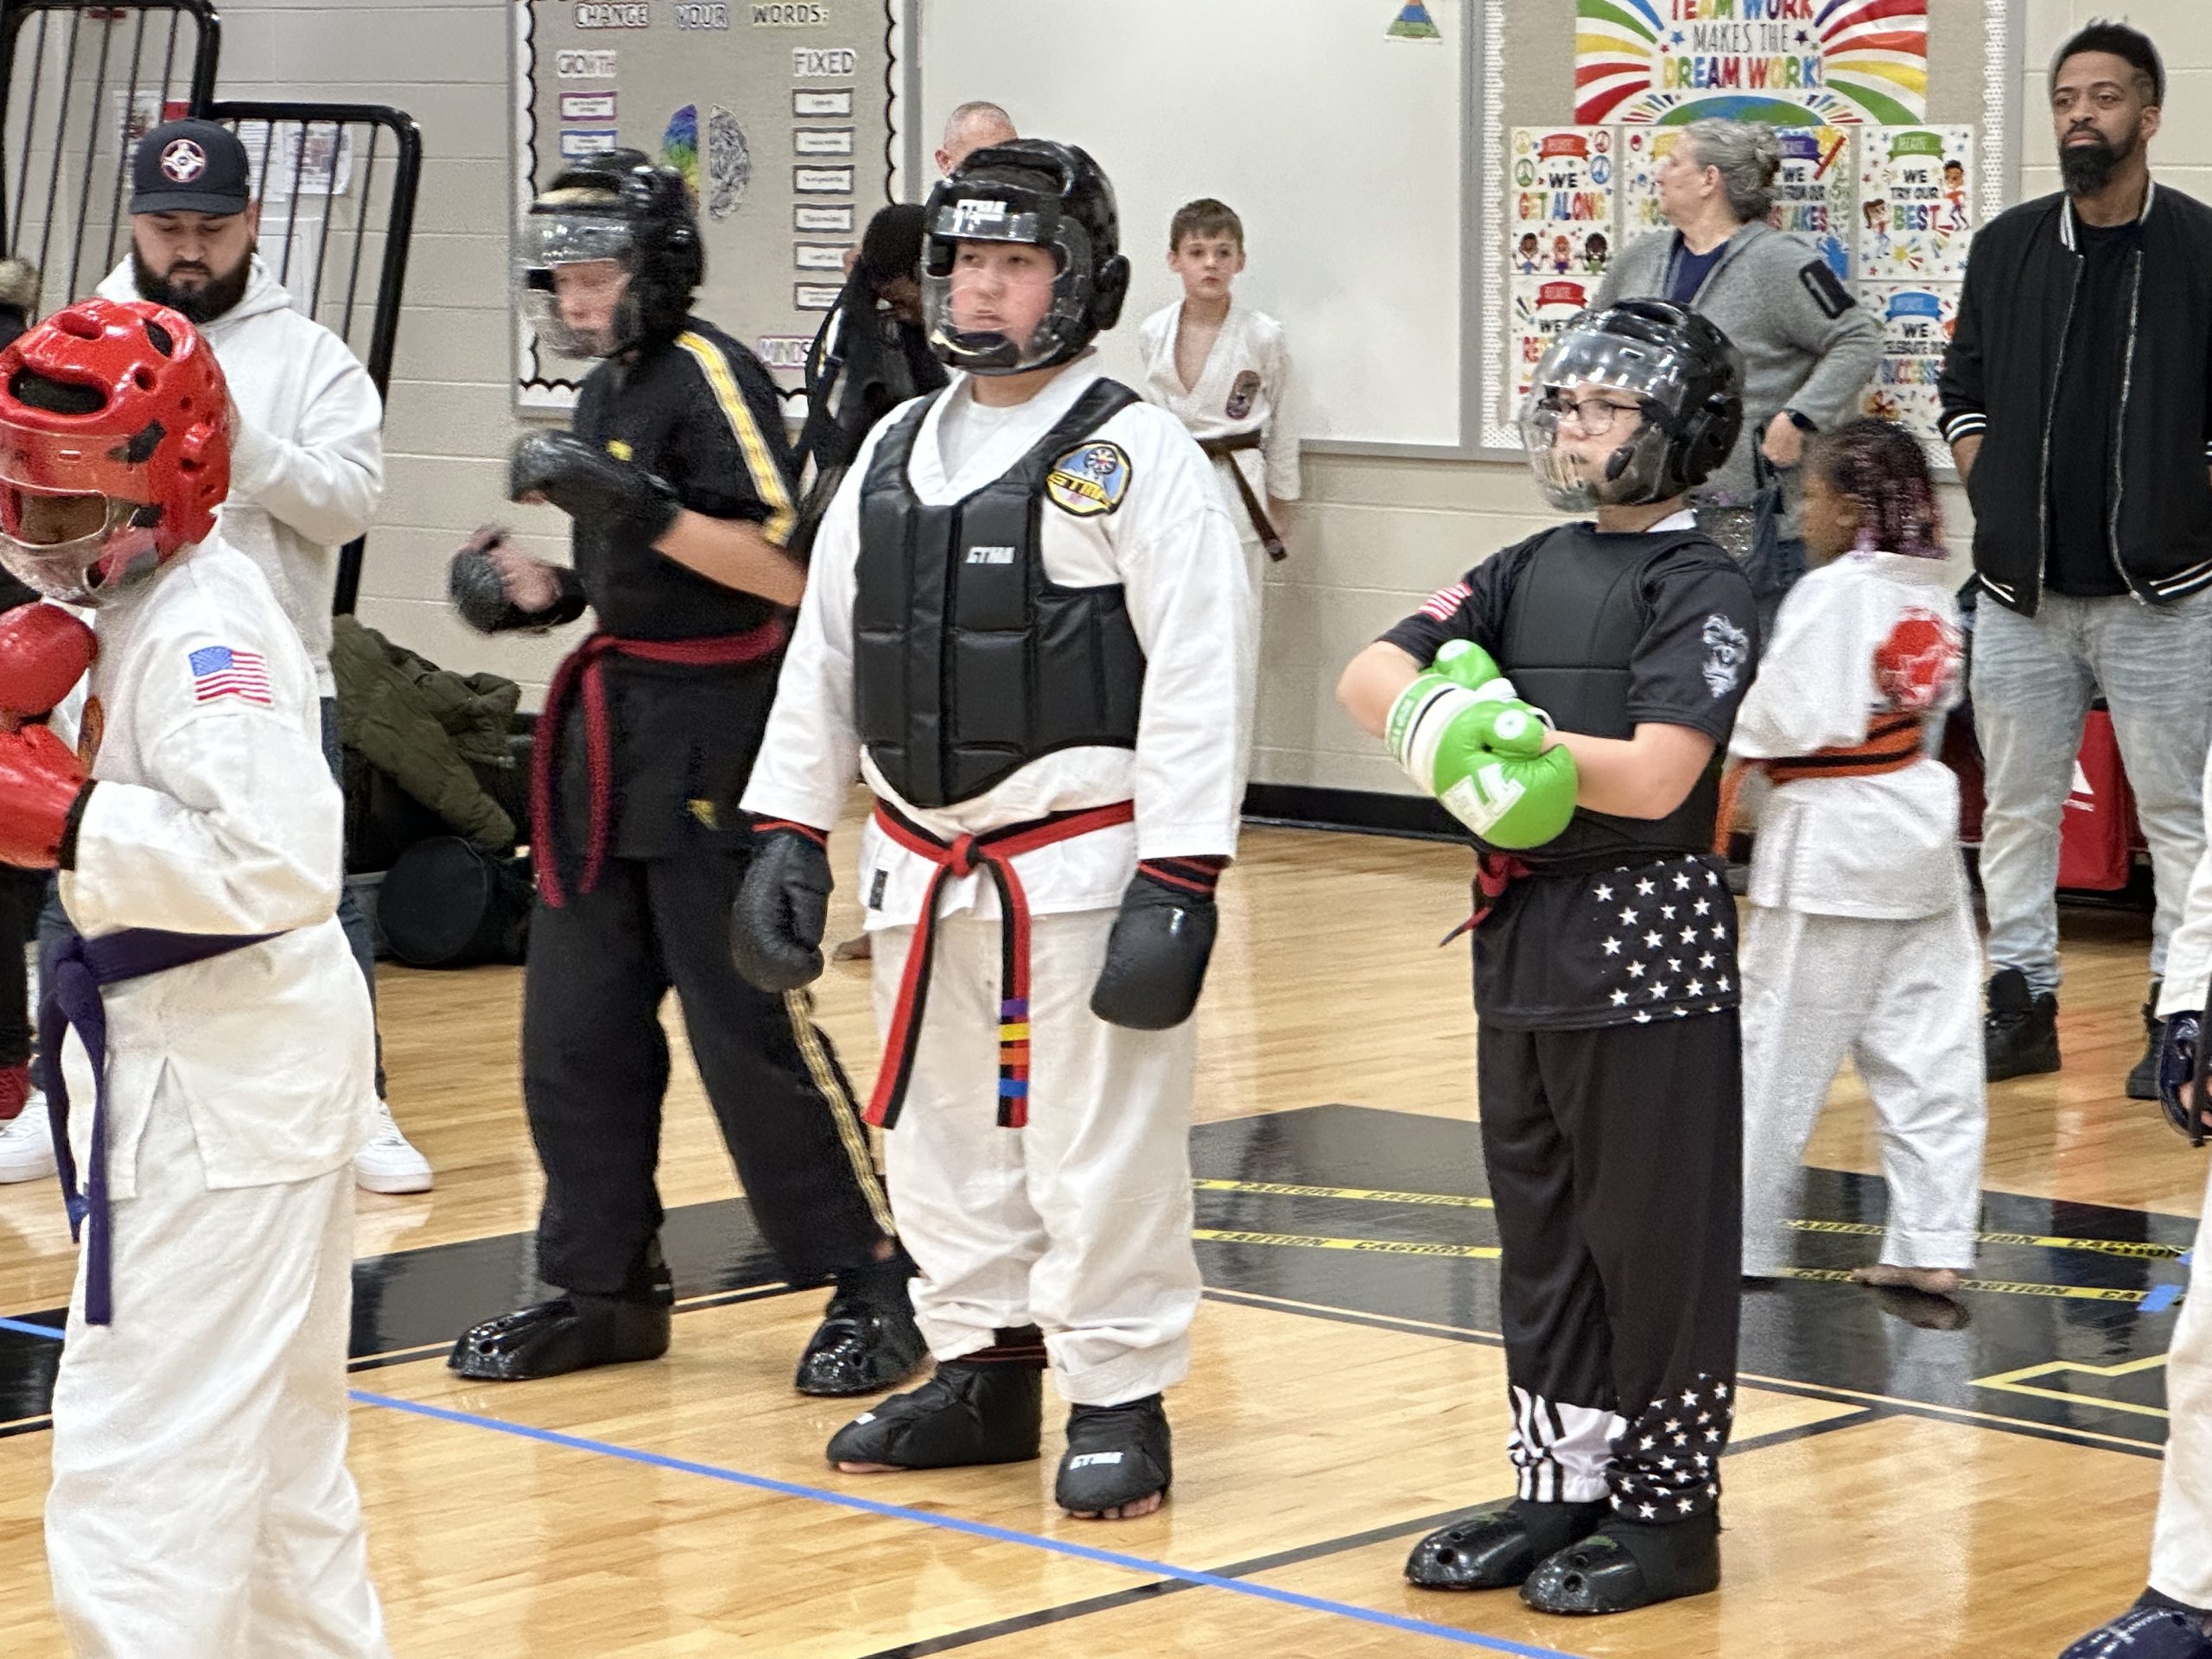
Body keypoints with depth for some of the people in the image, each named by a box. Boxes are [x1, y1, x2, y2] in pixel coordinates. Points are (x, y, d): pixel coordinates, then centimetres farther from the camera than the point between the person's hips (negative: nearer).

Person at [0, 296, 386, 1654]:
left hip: (224, 1075, -11)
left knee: (144, 1440, -10)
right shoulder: (126, 611, 11)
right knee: (275, 1422, 23)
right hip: (185, 1058, 11)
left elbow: (280, 866, -32)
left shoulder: (204, 635, -21)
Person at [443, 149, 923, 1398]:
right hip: (612, 734, 9)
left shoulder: (712, 377, -12)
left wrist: (641, 509, -28)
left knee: (750, 1025, -6)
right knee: (576, 1031, 9)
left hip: (714, 742, -9)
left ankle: (877, 1286, 3)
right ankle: (605, 1284, 19)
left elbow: (788, 568, -21)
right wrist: (541, 591, 9)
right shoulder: (609, 391, 15)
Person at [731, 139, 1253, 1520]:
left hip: (1079, 860, -7)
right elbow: (825, 649, 17)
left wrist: (1177, 884, -18)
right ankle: (983, 1372, 29)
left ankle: (1119, 1398, 8)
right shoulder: (895, 453, 12)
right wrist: (790, 833, 12)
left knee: (1099, 1141, -3)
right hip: (921, 861, 7)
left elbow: (1197, 673, -14)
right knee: (942, 1129, 15)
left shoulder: (1138, 457, -8)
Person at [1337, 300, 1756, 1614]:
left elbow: (1656, 774, -20)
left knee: (1656, 1241, 1)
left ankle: (1668, 1508, 11)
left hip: (1648, 944, -7)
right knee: (1541, 1232, 14)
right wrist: (1454, 720, -20)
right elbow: (1371, 676, 1)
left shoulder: (1701, 590, -8)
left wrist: (1494, 722, -13)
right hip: (1521, 937, 7)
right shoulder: (1530, 571, 11)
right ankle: (1561, 1487, 25)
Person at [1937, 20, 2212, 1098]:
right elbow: (1964, 389, 16)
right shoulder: (2006, 248, 6)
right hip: (2022, 592, 4)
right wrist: (1993, 498, 6)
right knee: (2017, 806, 9)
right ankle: (2021, 1000, 19)